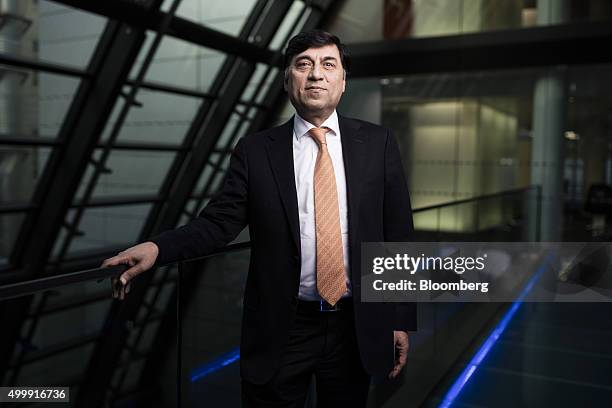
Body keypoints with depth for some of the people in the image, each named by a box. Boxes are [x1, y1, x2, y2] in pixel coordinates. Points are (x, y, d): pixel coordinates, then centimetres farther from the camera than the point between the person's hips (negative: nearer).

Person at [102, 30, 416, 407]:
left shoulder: (378, 143, 0)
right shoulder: (255, 150, -1)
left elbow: (398, 235, 0)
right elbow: (219, 222, -6)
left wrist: (401, 319, -1)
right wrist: (157, 248, -24)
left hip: (357, 326, 2)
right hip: (280, 330, -1)